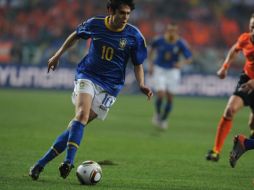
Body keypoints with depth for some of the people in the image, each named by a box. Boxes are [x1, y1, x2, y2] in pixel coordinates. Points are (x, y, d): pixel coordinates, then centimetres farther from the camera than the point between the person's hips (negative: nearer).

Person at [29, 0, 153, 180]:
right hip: (87, 76, 0)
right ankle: (69, 161, -34)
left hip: (110, 86, 0)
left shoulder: (134, 36, -7)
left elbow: (138, 64, 4)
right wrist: (58, 55, 17)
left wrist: (142, 85, -12)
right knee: (82, 114, -28)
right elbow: (76, 35, 17)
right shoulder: (95, 24, -4)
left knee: (79, 124, -9)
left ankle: (42, 163, -4)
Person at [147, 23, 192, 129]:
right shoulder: (159, 41, -12)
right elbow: (152, 49, 9)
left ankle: (164, 119, 24)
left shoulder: (181, 44, -14)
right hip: (159, 70, -1)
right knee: (160, 95, -16)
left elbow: (189, 58, -13)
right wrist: (150, 64, 3)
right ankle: (157, 114, 14)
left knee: (169, 98, 1)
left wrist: (182, 63, -35)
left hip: (173, 71, 1)